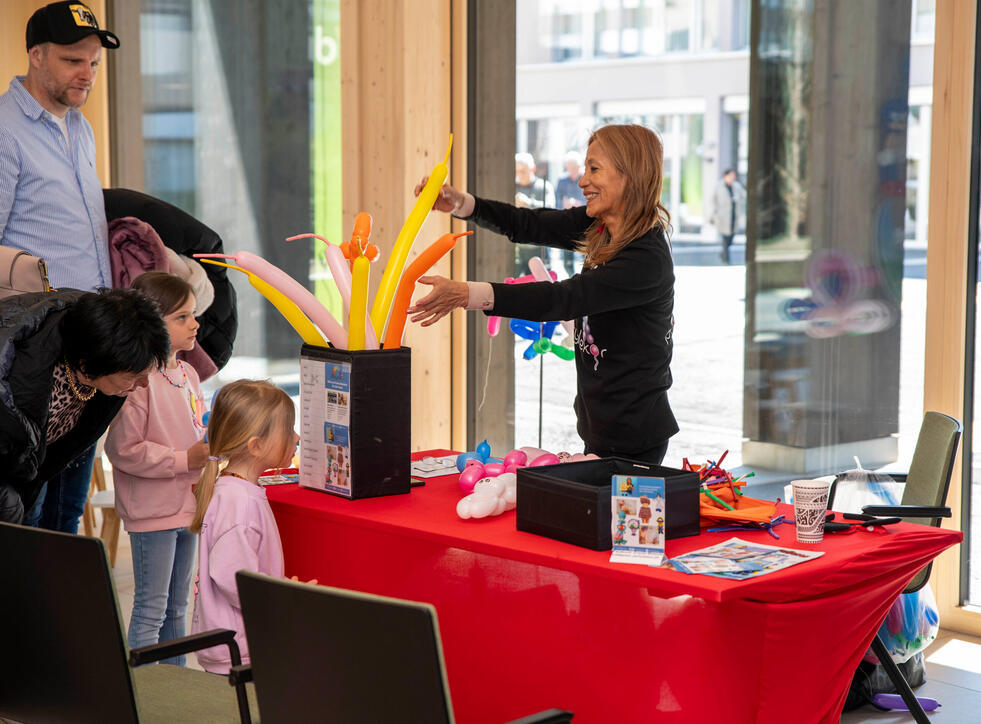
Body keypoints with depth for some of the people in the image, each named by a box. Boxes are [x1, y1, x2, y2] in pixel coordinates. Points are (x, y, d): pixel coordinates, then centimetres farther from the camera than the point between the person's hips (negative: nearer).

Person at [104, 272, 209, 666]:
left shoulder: (187, 374, 8)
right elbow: (123, 450, -22)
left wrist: (213, 445, 2)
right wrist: (183, 460, -20)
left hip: (188, 505, 8)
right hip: (152, 511, -8)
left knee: (177, 607, 17)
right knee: (150, 609, -1)